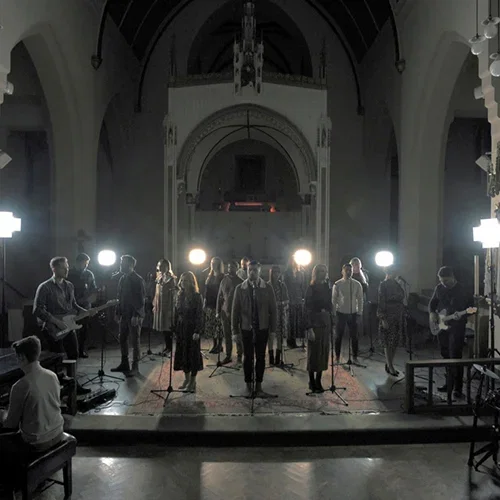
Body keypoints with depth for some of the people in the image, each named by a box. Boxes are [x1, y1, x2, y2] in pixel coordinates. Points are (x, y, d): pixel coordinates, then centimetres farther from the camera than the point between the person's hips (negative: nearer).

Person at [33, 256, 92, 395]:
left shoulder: (69, 286, 8)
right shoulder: (45, 287, -14)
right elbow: (37, 310, -17)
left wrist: (86, 312, 3)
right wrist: (56, 321, -21)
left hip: (69, 327, 7)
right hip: (53, 330, -7)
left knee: (74, 355, 13)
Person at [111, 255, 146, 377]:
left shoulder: (138, 280, -12)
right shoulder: (122, 279, 10)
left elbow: (141, 300, -15)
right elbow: (120, 297, 16)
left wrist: (136, 316, -19)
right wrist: (118, 313, 12)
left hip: (134, 316, -7)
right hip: (124, 315, 7)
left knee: (135, 341, 1)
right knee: (122, 339, 12)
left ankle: (135, 367, 9)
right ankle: (124, 364, 25)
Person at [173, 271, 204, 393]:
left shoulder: (197, 296, -10)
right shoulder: (179, 296, 7)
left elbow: (199, 315, -12)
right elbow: (176, 313, 10)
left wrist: (197, 331, -18)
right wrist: (175, 329, 6)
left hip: (192, 328, -6)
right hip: (181, 328, 6)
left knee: (193, 354, 2)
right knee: (182, 353, 9)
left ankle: (192, 383, 12)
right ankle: (187, 379, 23)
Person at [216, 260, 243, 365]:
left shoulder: (240, 282, -2)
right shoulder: (224, 281, 8)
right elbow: (219, 297, 11)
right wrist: (218, 311, 6)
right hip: (225, 312, 4)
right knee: (227, 335, 10)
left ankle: (239, 357, 10)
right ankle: (228, 356, 21)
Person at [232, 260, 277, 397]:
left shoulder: (267, 288, -2)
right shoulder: (240, 288, -2)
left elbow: (273, 309, 1)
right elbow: (235, 310, 0)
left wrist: (273, 329, -1)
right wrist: (235, 330, -1)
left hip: (262, 328, 0)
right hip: (246, 328, 0)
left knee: (260, 357, 9)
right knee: (248, 357, 8)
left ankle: (259, 386, 23)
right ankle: (248, 386, 21)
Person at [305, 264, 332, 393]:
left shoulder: (327, 288, 8)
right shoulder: (311, 289, -8)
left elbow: (330, 306, 12)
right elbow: (307, 309, -11)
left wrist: (332, 324, 6)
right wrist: (309, 328, -17)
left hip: (326, 323, 6)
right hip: (315, 323, -5)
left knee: (324, 352, 9)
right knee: (314, 352, 3)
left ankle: (318, 381, 20)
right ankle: (312, 382, 15)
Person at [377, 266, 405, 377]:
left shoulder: (397, 284, 11)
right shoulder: (383, 285, -9)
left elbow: (401, 300, 16)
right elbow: (381, 302, -13)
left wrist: (403, 315, 12)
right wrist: (383, 319, -18)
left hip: (398, 317, 7)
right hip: (388, 317, -7)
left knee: (395, 342, 10)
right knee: (388, 343, -2)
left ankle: (388, 364, 21)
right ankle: (390, 367, 6)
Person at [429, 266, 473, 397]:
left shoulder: (462, 290, -9)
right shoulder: (439, 288, 8)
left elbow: (471, 306, -6)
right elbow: (433, 302, 18)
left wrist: (462, 315, -23)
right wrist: (432, 313, 0)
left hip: (457, 327, -6)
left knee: (455, 357, -8)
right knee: (446, 356, 12)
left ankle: (458, 388, 0)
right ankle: (449, 383, 24)